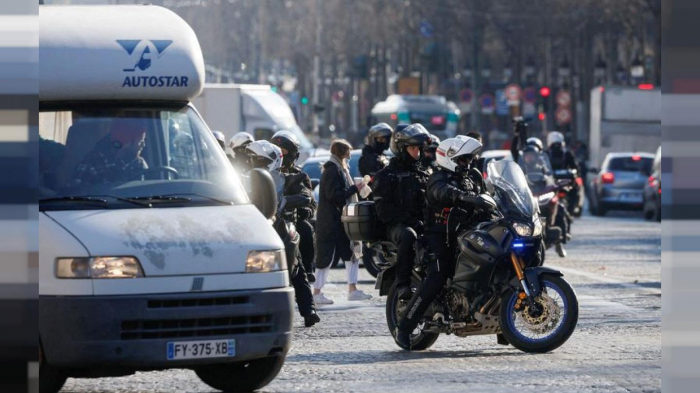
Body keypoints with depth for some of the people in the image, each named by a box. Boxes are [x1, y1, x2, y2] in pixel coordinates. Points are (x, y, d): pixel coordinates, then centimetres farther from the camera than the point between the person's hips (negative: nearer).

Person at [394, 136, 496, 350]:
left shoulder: (468, 182, 22)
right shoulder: (439, 178, -7)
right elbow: (445, 193, -30)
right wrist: (469, 198, -48)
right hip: (439, 237, -8)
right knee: (436, 280, -23)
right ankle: (403, 328, -22)